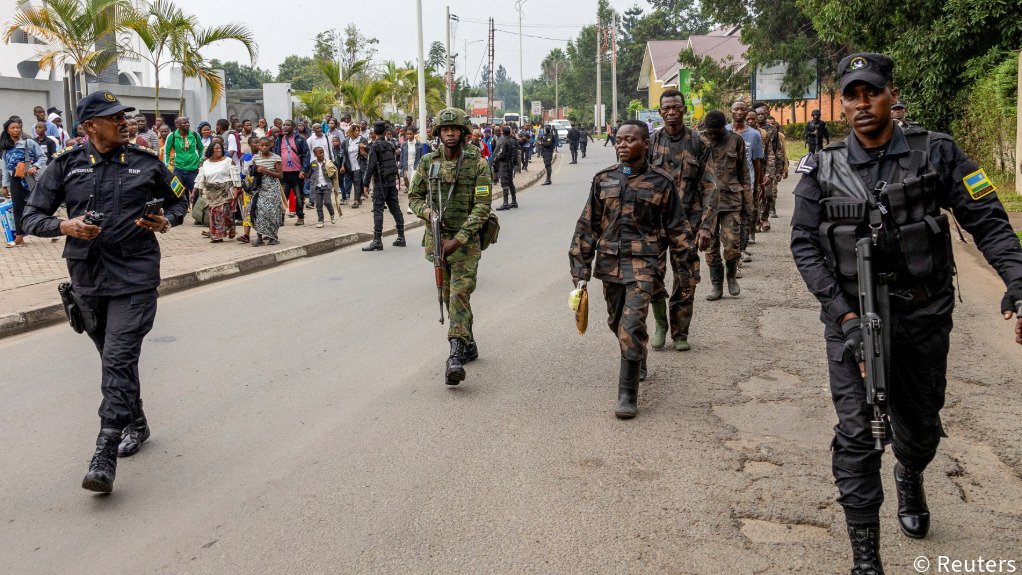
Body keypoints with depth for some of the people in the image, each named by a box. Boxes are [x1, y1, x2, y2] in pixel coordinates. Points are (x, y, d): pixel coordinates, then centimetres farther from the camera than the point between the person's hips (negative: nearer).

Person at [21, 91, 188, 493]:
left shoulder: (145, 162, 2)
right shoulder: (67, 165, 3)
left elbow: (178, 200, 16)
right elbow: (32, 217, 5)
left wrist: (166, 221, -6)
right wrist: (65, 226, -16)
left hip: (134, 277, -3)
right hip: (86, 278, 3)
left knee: (119, 361, -12)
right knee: (114, 360, 16)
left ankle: (105, 457, -13)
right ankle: (136, 424, 37)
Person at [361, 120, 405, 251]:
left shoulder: (375, 146, -11)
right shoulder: (390, 145, 11)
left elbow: (371, 166, -15)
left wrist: (366, 183, -12)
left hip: (381, 183, -7)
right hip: (392, 181, 7)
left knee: (378, 210, -7)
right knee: (395, 208, 11)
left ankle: (377, 241, -11)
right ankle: (401, 237, 14)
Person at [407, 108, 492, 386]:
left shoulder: (478, 163, -8)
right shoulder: (428, 162, 4)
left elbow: (482, 206, -13)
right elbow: (414, 196, 11)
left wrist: (457, 240, -19)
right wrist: (428, 212, -12)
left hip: (466, 240, -5)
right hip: (436, 238, 5)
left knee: (460, 295, -15)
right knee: (449, 296, 13)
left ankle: (456, 357, -20)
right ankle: (468, 346, 30)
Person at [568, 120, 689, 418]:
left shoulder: (661, 182, -1)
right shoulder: (603, 179, 6)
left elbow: (676, 226, 7)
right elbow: (587, 226, 7)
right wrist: (581, 270, 3)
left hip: (642, 263, -4)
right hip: (609, 261, 4)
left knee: (632, 325, -14)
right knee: (616, 322, 16)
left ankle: (628, 394, -7)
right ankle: (637, 363, 44)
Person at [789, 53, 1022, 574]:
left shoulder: (936, 153, -3)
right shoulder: (821, 170, -2)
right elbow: (804, 246, -5)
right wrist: (845, 315, -15)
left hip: (923, 314, 1)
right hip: (852, 315, -1)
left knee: (920, 426, 18)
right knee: (857, 433, -7)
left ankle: (910, 480, 53)